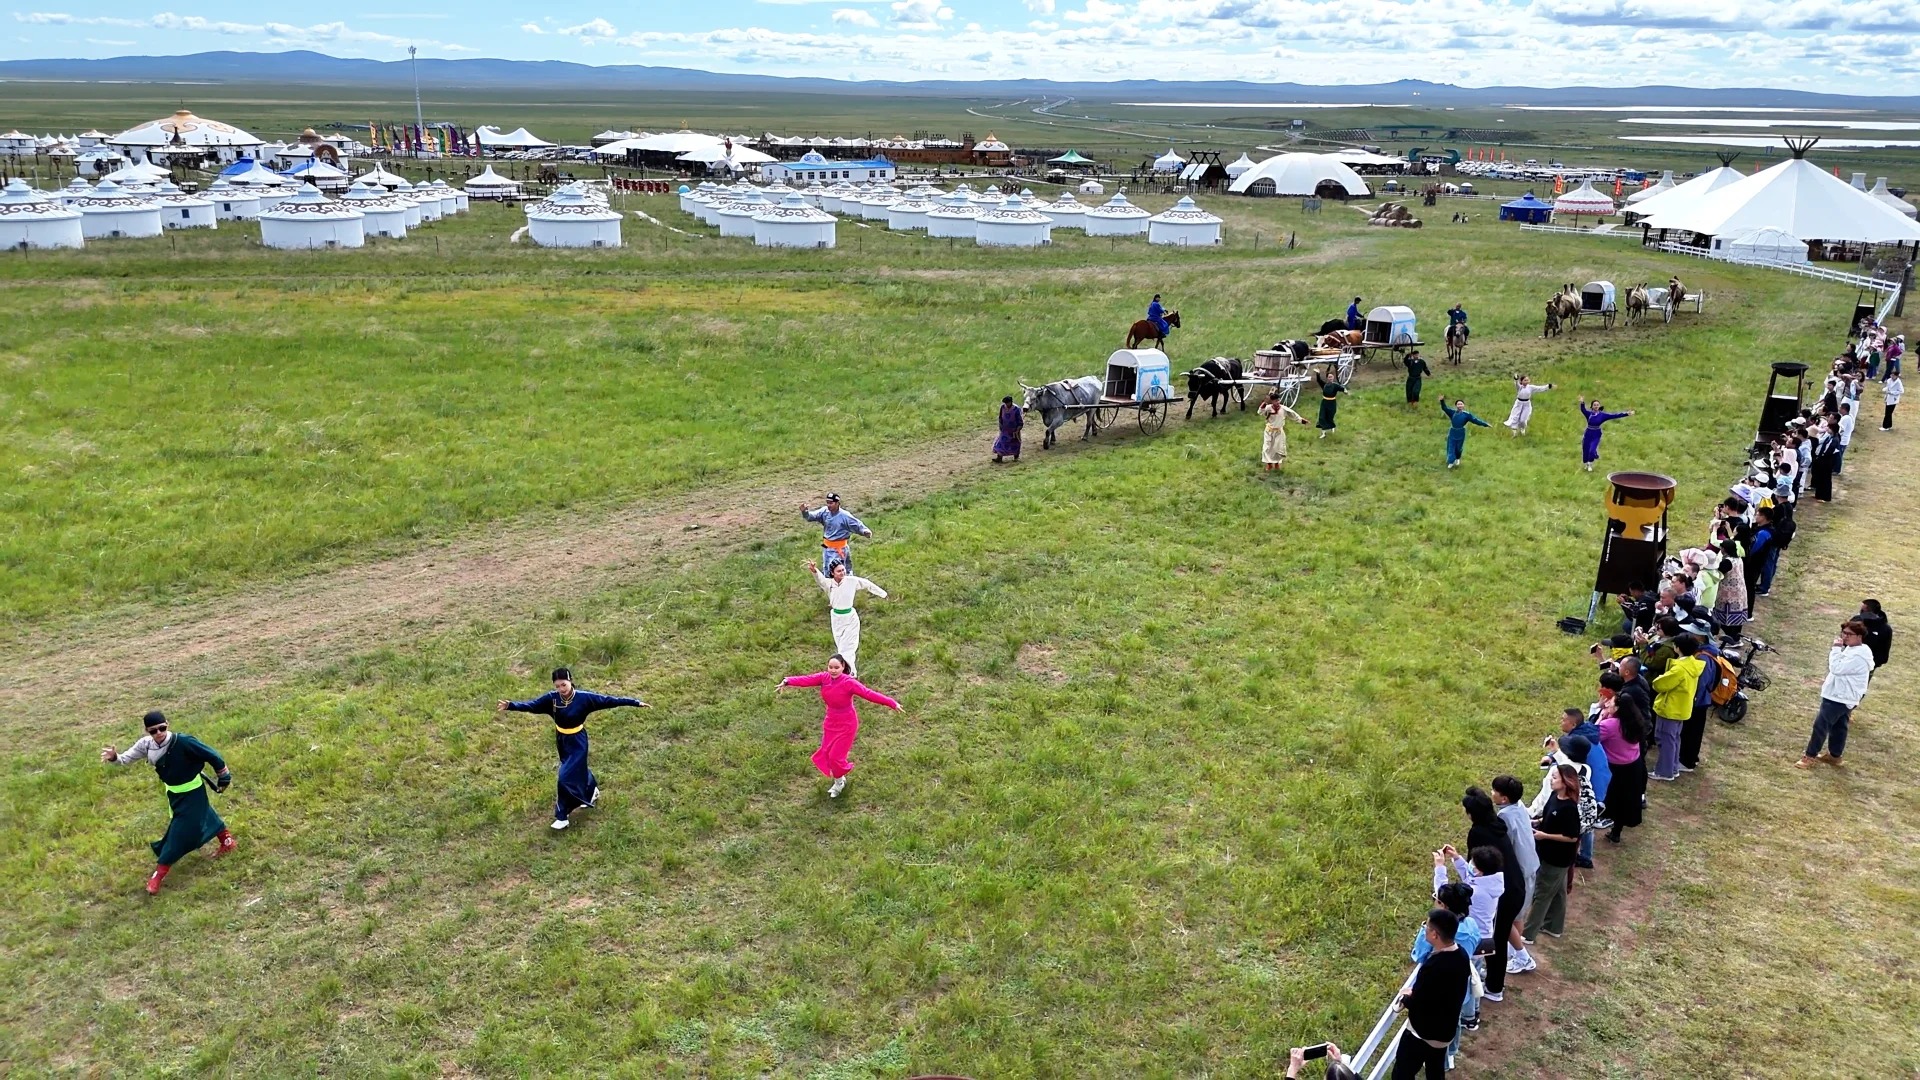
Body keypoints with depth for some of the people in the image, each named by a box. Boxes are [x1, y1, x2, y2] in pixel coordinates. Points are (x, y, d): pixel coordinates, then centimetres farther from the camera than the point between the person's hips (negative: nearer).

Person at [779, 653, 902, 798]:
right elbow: (806, 680, -24)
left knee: (836, 756, -2)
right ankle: (839, 780, 39)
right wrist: (788, 681, -41)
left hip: (846, 724, -5)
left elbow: (869, 694, -31)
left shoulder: (849, 683, -25)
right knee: (826, 753, 12)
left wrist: (892, 703, -38)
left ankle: (839, 781, 30)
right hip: (830, 721, 5)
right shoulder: (824, 677, -12)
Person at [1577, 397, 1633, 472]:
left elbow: (1614, 415, -4)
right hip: (1588, 434, 0)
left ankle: (1590, 464, 14)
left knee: (1592, 450, -14)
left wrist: (1626, 414, -8)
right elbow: (1583, 410, -26)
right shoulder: (1589, 413, -6)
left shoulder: (1602, 415, -3)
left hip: (1596, 435, 0)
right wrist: (1582, 403, -48)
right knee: (1586, 451, 6)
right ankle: (1586, 464, 36)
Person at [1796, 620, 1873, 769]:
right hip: (1842, 696, 11)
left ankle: (1810, 756, 2)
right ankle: (1834, 755, 31)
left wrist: (1836, 649, -24)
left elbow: (1837, 668, -30)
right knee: (1838, 726, 19)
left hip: (1839, 697, -11)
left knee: (1820, 725, -5)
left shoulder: (1858, 655, -26)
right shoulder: (1852, 649, 9)